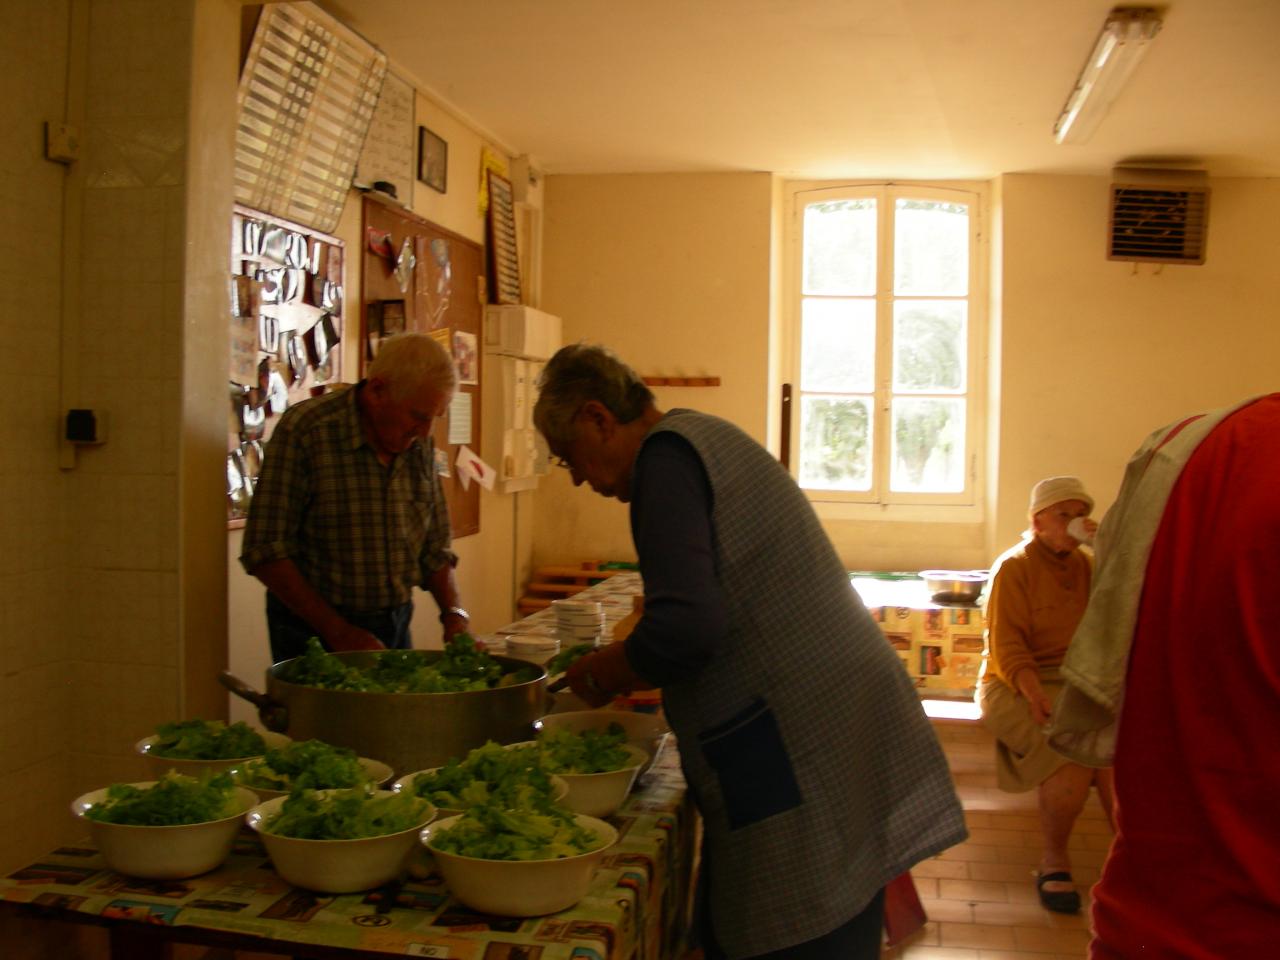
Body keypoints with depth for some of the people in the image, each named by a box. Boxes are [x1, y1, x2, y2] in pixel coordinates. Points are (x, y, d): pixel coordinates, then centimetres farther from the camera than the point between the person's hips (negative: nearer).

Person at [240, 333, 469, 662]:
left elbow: (434, 548, 10)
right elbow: (264, 552, -19)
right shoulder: (303, 430, -17)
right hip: (314, 631, -5)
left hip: (396, 624, 5)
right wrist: (338, 632, -20)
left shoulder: (420, 446, 1)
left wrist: (454, 615, -6)